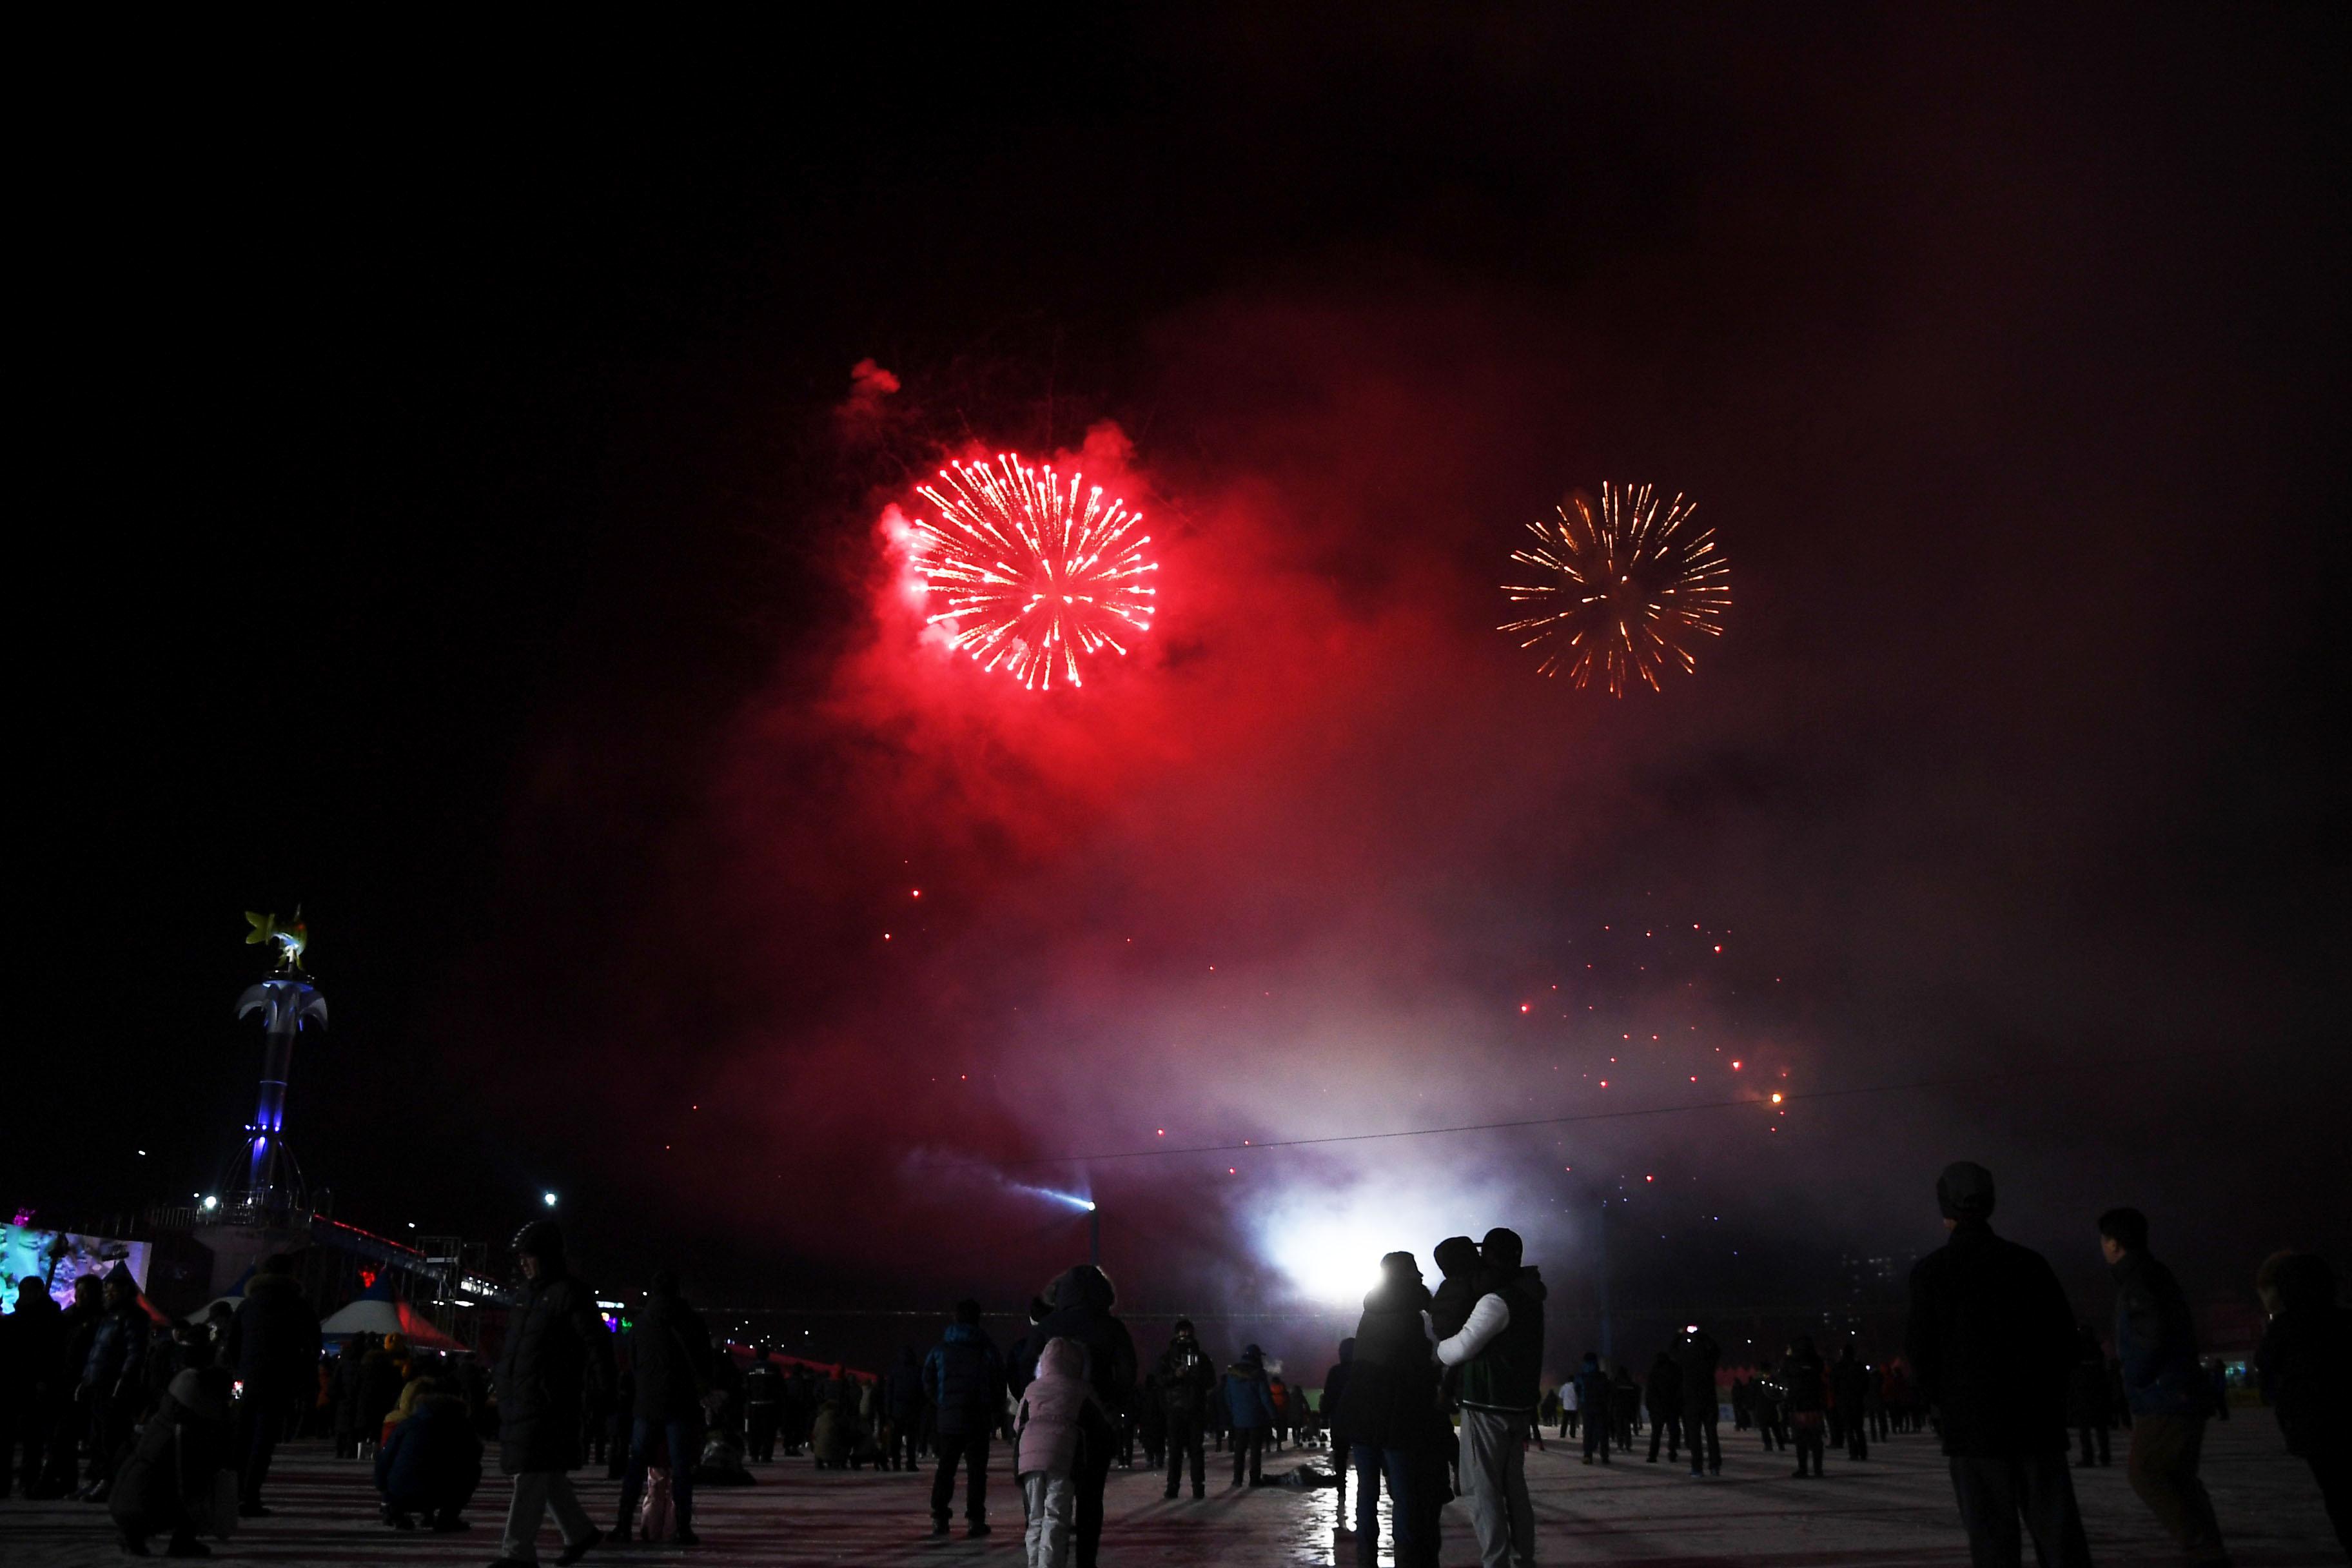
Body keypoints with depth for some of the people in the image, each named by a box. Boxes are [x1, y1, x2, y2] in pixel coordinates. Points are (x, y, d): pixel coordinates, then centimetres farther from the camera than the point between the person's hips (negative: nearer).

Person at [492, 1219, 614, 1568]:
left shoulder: (570, 1293, -8)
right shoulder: (532, 1294, 18)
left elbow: (597, 1343, -12)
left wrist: (604, 1390, -16)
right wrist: (503, 1390, 22)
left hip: (548, 1401, -9)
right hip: (519, 1396, 9)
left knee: (532, 1474, -8)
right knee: (546, 1475, 13)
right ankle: (580, 1531, 26)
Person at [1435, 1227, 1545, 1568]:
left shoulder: (1497, 1301, -17)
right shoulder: (1528, 1298, 11)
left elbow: (1461, 1349, -19)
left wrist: (1434, 1350, -1)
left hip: (1488, 1408, -9)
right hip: (1519, 1407, 9)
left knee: (1485, 1491, -4)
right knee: (1514, 1487, 15)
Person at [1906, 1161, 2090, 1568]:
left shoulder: (1930, 1271, -5)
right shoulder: (2029, 1262, 3)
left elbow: (1919, 1349, -5)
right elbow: (2064, 1334, 6)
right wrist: (2047, 1395, 15)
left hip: (1972, 1423, -3)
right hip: (2039, 1419, 3)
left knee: (1991, 1533, 2)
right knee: (2055, 1524, 6)